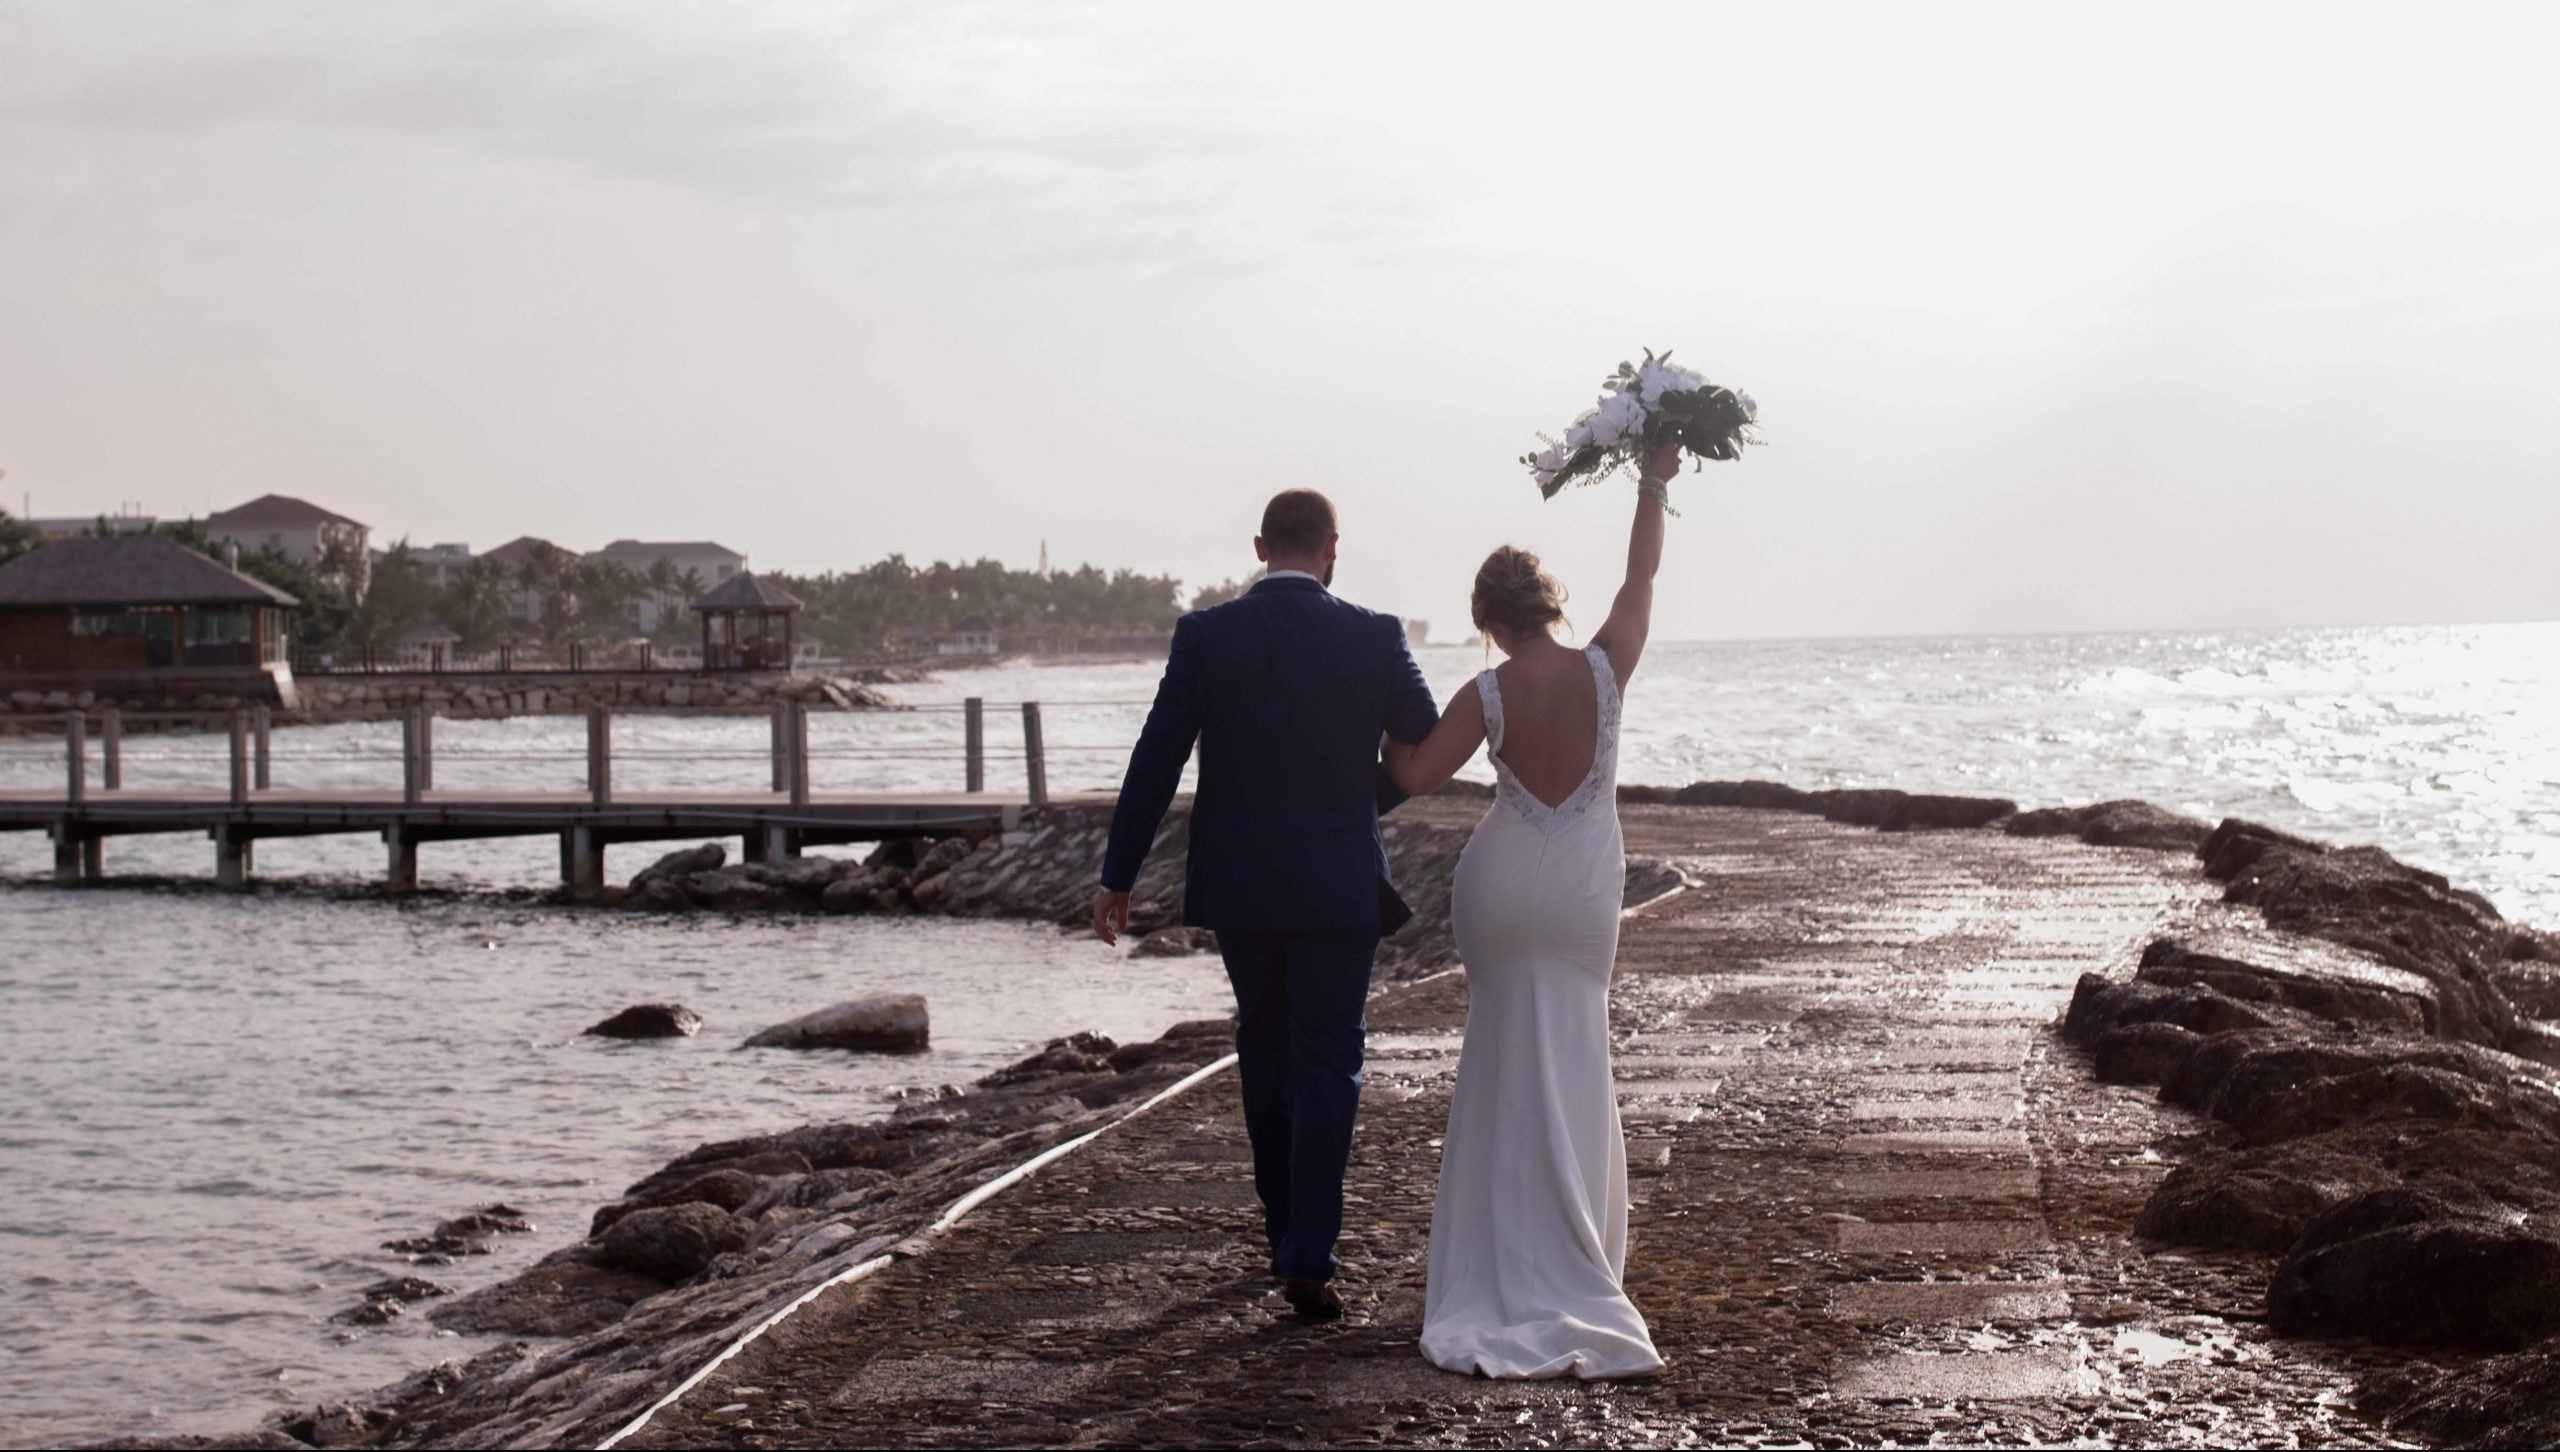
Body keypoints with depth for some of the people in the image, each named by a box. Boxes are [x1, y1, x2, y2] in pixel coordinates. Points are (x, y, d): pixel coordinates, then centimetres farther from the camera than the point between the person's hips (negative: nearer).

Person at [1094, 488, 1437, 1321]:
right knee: (1328, 1065, 3)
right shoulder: (1374, 638, -5)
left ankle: (1286, 1235, 28)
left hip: (1238, 884, 2)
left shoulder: (1205, 635, -4)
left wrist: (1117, 877, 2)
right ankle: (1309, 1260, -7)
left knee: (1265, 1055, 19)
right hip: (1339, 885, -2)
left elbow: (1156, 761, -4)